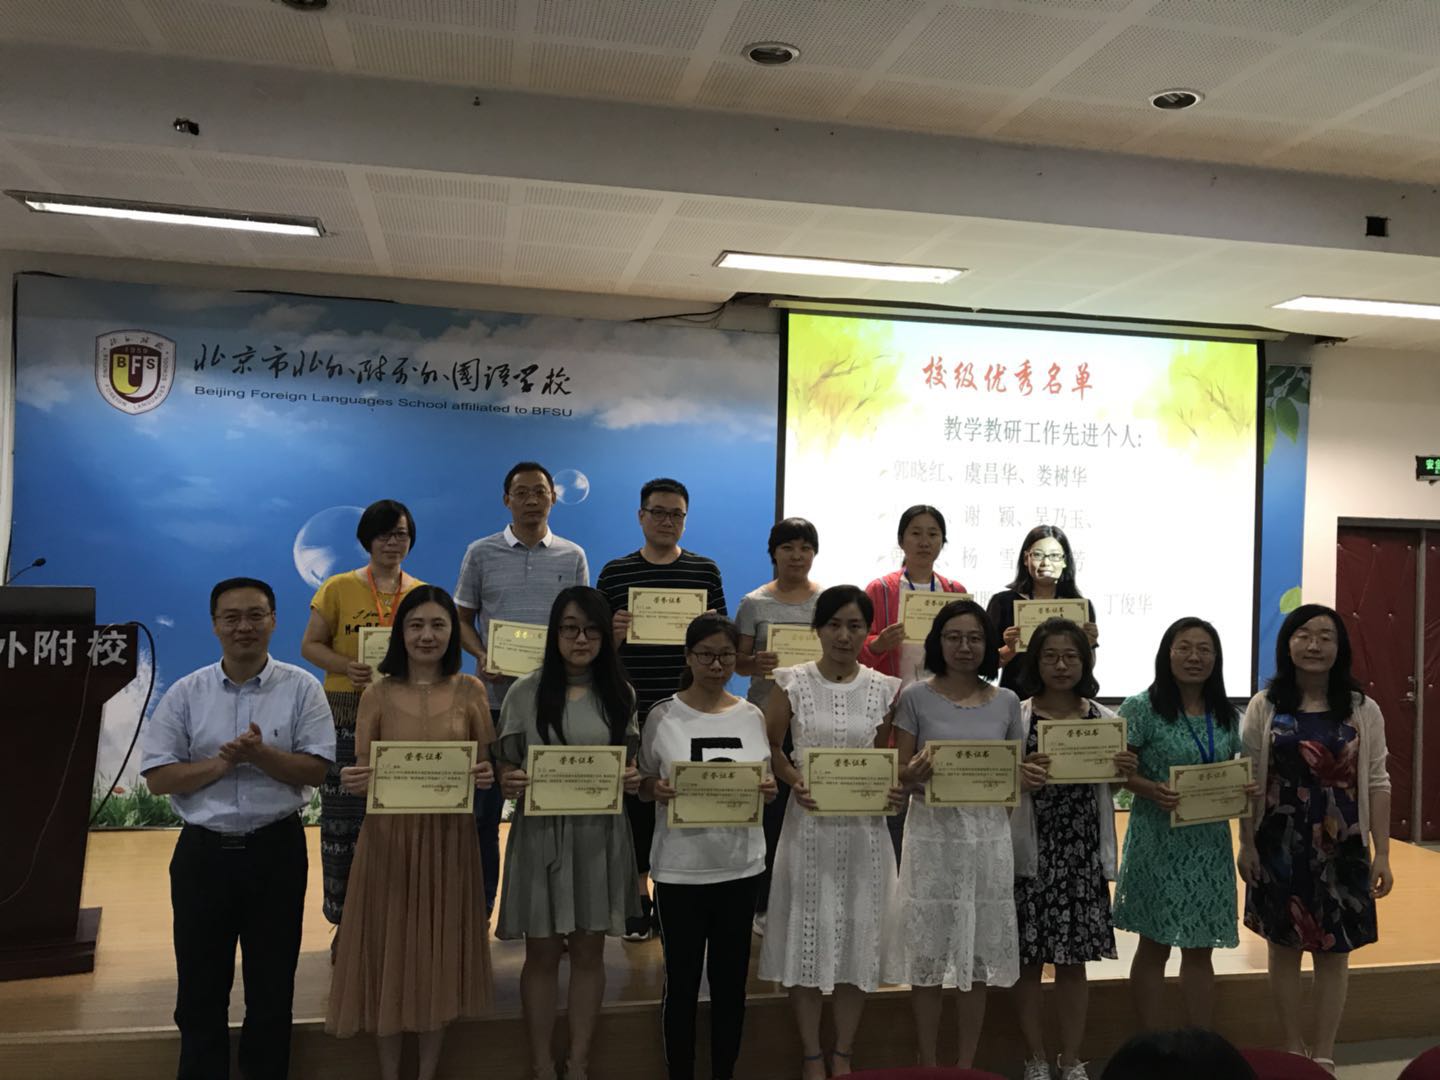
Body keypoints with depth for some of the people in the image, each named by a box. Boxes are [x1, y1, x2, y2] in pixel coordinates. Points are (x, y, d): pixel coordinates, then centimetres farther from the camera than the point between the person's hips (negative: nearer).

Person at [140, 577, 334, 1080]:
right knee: (200, 988, 12)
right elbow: (159, 777, -1)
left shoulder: (301, 688, -3)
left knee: (272, 987, 12)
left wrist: (261, 755, -22)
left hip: (276, 850, -1)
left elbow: (315, 770, -7)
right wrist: (221, 763, -15)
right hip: (203, 851, 1)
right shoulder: (186, 693, 1)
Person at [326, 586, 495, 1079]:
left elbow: (483, 768, 6)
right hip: (388, 837, 0)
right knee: (389, 951, 7)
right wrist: (351, 781, -22)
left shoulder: (470, 691, 1)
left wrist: (486, 777, -16)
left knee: (440, 952, 9)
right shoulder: (377, 694, -1)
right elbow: (361, 775, 1)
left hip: (449, 838, 0)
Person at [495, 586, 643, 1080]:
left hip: (600, 834, 2)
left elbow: (632, 765, 11)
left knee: (589, 951, 11)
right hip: (541, 833, -2)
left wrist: (634, 779, -11)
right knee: (542, 953, 8)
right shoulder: (525, 692, -3)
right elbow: (506, 767, 0)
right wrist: (509, 782, -22)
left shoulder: (620, 693, 4)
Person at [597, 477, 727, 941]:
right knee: (635, 800, 5)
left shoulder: (705, 571, 5)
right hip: (633, 710, 0)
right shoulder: (615, 572, 4)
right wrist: (613, 632, -16)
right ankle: (638, 899, 19)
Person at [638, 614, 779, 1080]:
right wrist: (656, 789, -20)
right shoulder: (663, 716, -4)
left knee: (731, 980, 12)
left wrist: (769, 790, -12)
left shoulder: (752, 717, 3)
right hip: (680, 868, -2)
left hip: (740, 866, 2)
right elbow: (641, 785, 1)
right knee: (682, 981, 8)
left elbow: (766, 782, 10)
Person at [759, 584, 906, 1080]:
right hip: (809, 822, -1)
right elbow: (770, 748, 1)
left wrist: (895, 788, -12)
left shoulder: (884, 689, 1)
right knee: (808, 931, 5)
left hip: (864, 826, 1)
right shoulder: (793, 683, -2)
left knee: (857, 933, 8)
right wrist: (794, 781, -16)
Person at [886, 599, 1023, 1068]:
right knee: (927, 952, 2)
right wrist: (917, 772, -24)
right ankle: (927, 1064, 19)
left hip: (989, 835, 3)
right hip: (933, 833, -2)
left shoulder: (1006, 702, 6)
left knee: (981, 952, 9)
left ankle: (967, 1065, 24)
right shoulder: (916, 698, -2)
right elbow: (899, 777, -2)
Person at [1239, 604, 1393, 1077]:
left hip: (1341, 848, 0)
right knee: (1284, 946, 9)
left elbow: (1376, 784, 1)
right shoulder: (1264, 706, -2)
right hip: (1280, 846, 0)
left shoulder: (1363, 710, 0)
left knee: (1334, 952, 7)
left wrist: (1381, 853, -3)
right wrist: (1247, 844, -3)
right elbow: (1248, 781, 0)